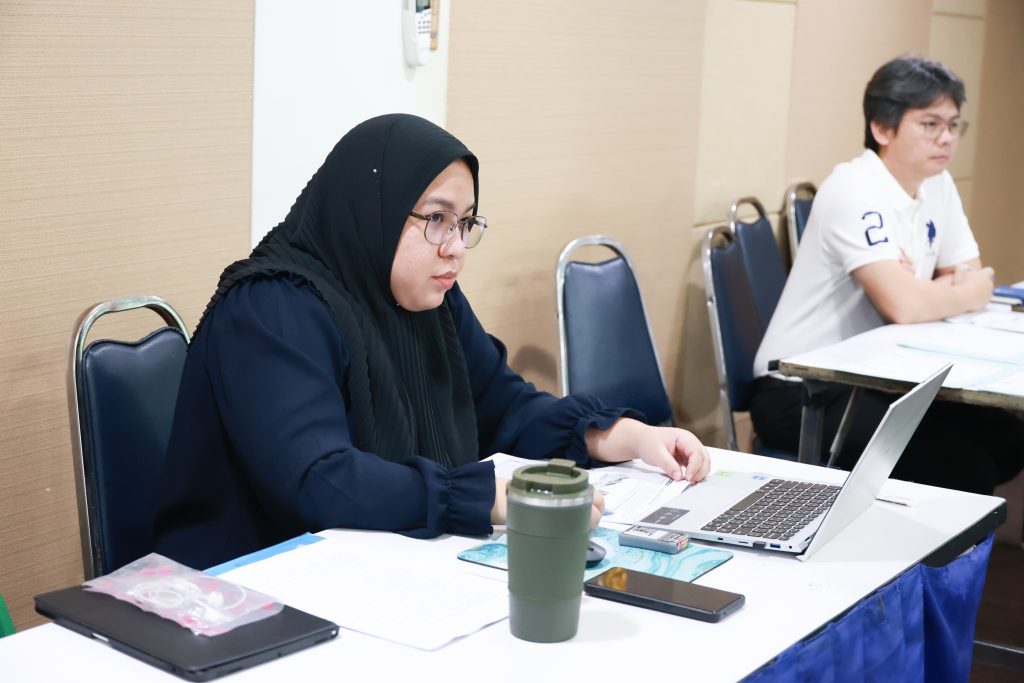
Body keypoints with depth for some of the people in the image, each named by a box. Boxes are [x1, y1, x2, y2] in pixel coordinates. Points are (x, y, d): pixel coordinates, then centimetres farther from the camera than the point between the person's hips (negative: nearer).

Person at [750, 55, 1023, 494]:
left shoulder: (936, 183, 6)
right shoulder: (854, 192, -20)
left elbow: (973, 278, 9)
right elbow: (903, 306, -30)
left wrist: (931, 291, -14)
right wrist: (965, 294, -10)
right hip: (801, 391, -9)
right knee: (963, 467, -20)